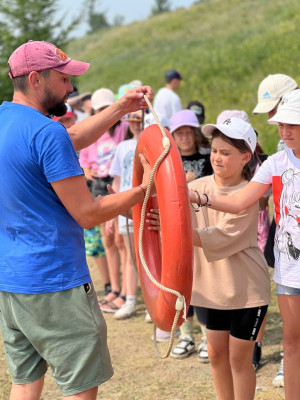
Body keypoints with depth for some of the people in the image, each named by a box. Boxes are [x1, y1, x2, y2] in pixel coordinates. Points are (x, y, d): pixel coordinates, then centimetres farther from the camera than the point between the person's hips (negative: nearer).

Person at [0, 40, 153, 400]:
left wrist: (121, 108, 16)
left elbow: (72, 139, 21)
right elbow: (88, 213, -17)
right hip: (54, 283, -9)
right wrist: (144, 189, -4)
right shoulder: (47, 133, -19)